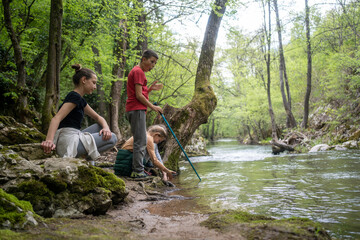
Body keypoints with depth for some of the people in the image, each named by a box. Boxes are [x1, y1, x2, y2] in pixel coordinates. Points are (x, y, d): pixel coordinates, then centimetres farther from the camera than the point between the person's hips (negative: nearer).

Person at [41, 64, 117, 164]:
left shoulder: (80, 99, 20)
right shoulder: (75, 96, -10)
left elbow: (98, 117, 21)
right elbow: (56, 118, -23)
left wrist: (106, 128, -2)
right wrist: (49, 140, -38)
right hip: (68, 141, -10)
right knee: (112, 138, -10)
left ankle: (88, 157, 8)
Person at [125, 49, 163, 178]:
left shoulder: (138, 71, 23)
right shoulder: (138, 71, -9)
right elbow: (139, 95, -15)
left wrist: (150, 88, 8)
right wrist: (153, 107, -10)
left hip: (137, 110, 11)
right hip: (136, 110, -11)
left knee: (141, 142, 12)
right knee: (140, 141, -10)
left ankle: (139, 169, 15)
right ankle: (138, 171, -9)